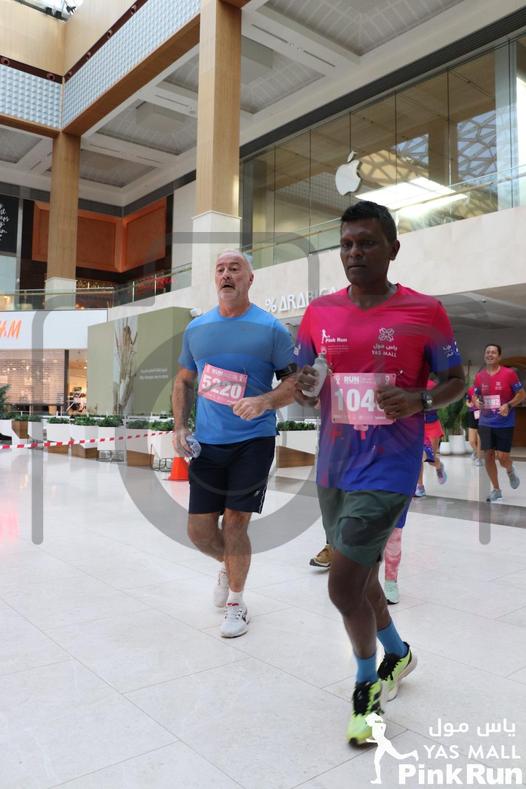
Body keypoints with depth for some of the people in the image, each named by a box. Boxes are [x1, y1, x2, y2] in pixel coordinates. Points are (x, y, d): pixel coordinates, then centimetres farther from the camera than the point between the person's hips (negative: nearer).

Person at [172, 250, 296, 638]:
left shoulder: (271, 328, -4)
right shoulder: (196, 328, 8)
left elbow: (295, 382, -4)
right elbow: (184, 380, 18)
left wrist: (264, 402, -23)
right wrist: (180, 426, 6)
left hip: (253, 440, -4)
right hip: (207, 442, 4)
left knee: (235, 522, -2)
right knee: (199, 529, 5)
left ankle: (236, 602, 23)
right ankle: (228, 565, 40)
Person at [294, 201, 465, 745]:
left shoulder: (424, 312, -8)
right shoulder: (319, 312, 3)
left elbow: (456, 381, 1)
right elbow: (301, 385, 11)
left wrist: (420, 400, -19)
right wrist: (302, 388, -13)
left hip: (387, 469, -5)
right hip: (333, 468, 5)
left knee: (343, 584, -8)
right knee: (359, 576, 19)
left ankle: (366, 684, 24)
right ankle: (397, 653, 49)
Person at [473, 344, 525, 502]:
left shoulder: (509, 373, -8)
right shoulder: (479, 376, 4)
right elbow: (476, 395, 15)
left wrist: (508, 405, -18)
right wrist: (477, 402, -7)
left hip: (505, 423, -4)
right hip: (485, 423, 4)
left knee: (502, 457, -6)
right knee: (488, 456, 3)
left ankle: (510, 471, 31)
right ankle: (496, 490, 16)